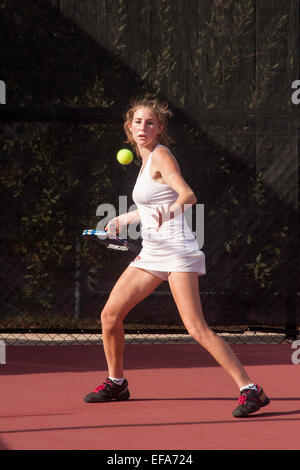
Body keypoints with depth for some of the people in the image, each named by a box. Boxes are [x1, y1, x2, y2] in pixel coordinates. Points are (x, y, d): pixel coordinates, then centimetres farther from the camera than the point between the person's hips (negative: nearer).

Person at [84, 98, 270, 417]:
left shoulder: (161, 155, -10)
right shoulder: (147, 159, 15)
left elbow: (188, 195, -25)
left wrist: (170, 210, -45)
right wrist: (125, 219, 39)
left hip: (176, 250, -9)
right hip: (151, 253, 9)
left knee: (196, 329, -18)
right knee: (110, 315, 8)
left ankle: (250, 390, -17)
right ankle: (116, 383, 27)